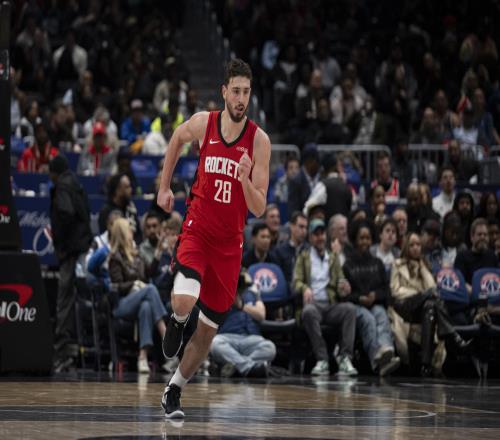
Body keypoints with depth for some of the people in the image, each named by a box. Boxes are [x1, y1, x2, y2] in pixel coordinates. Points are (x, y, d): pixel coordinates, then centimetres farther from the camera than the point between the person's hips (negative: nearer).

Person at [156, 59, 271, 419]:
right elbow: (177, 139, 19)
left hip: (229, 243, 1)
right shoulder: (202, 123, -7)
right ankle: (176, 324, 9)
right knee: (184, 301, -28)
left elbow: (259, 210, -12)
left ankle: (174, 392, 27)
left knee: (208, 331, 8)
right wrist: (165, 187, 20)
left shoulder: (259, 140, -11)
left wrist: (245, 180, -31)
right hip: (197, 230, -1)